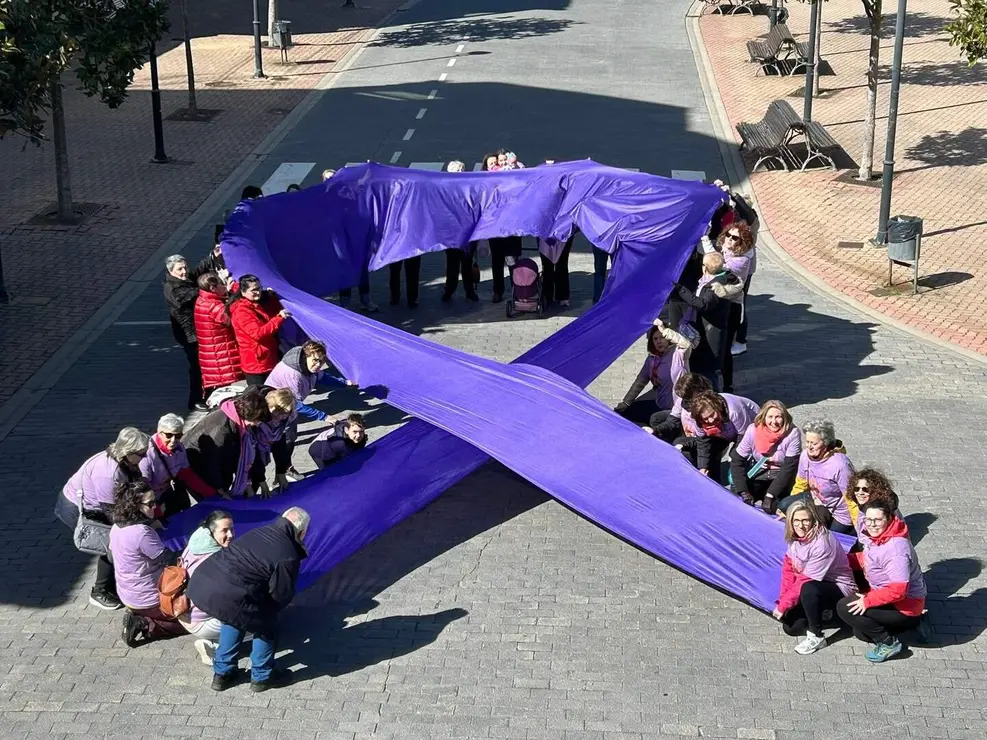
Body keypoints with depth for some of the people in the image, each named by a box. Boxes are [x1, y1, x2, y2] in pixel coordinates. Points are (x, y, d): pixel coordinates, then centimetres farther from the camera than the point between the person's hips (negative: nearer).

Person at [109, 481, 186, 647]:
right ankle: (146, 626, -6)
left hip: (127, 596, 9)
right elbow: (167, 559, -22)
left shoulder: (117, 527, -4)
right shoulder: (142, 533, -30)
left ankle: (138, 619, 11)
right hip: (149, 601, -9)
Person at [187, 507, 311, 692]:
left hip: (199, 581, 8)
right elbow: (282, 594, 3)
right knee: (266, 624, 16)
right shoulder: (288, 557, -3)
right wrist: (269, 607, 25)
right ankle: (262, 677, 29)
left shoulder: (260, 532, 18)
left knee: (235, 617, 33)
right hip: (225, 597, -8)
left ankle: (222, 673, 39)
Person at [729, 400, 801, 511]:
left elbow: (789, 468, -21)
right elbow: (737, 460, -12)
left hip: (781, 477, -3)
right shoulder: (753, 430, -18)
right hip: (758, 474, 3)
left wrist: (771, 494, -28)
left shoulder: (792, 433, -24)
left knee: (770, 507, -25)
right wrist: (743, 492, -21)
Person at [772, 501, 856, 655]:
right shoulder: (795, 538, -5)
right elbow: (788, 570, -1)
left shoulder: (822, 543, -31)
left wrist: (783, 606, -23)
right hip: (816, 587, 8)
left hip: (839, 589, -8)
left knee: (808, 589, -39)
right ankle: (820, 611, 22)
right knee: (790, 626, -3)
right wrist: (782, 602, -11)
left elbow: (805, 581, -29)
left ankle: (816, 637, -20)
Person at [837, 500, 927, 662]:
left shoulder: (895, 549, -32)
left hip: (905, 605, -10)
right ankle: (911, 622, 24)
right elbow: (866, 559, 16)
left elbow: (898, 590, -35)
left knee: (845, 608, -20)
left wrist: (868, 600, -29)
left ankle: (888, 643, -7)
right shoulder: (877, 537, -3)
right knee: (860, 633, 24)